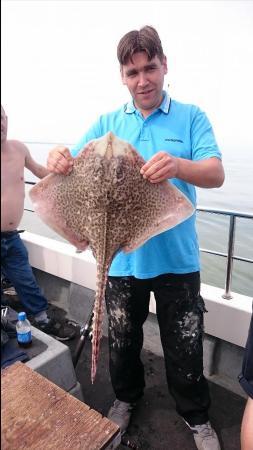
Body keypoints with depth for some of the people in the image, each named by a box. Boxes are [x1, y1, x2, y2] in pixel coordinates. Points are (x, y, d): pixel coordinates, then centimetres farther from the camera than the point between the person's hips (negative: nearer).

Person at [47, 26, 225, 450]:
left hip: (176, 258, -1)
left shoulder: (191, 117, -1)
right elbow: (75, 165, -2)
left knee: (184, 348, 13)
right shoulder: (107, 123, 6)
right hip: (122, 258, 2)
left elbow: (216, 174, -13)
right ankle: (126, 396, 52)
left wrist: (178, 165, -35)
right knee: (122, 340, 21)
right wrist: (59, 159, -26)